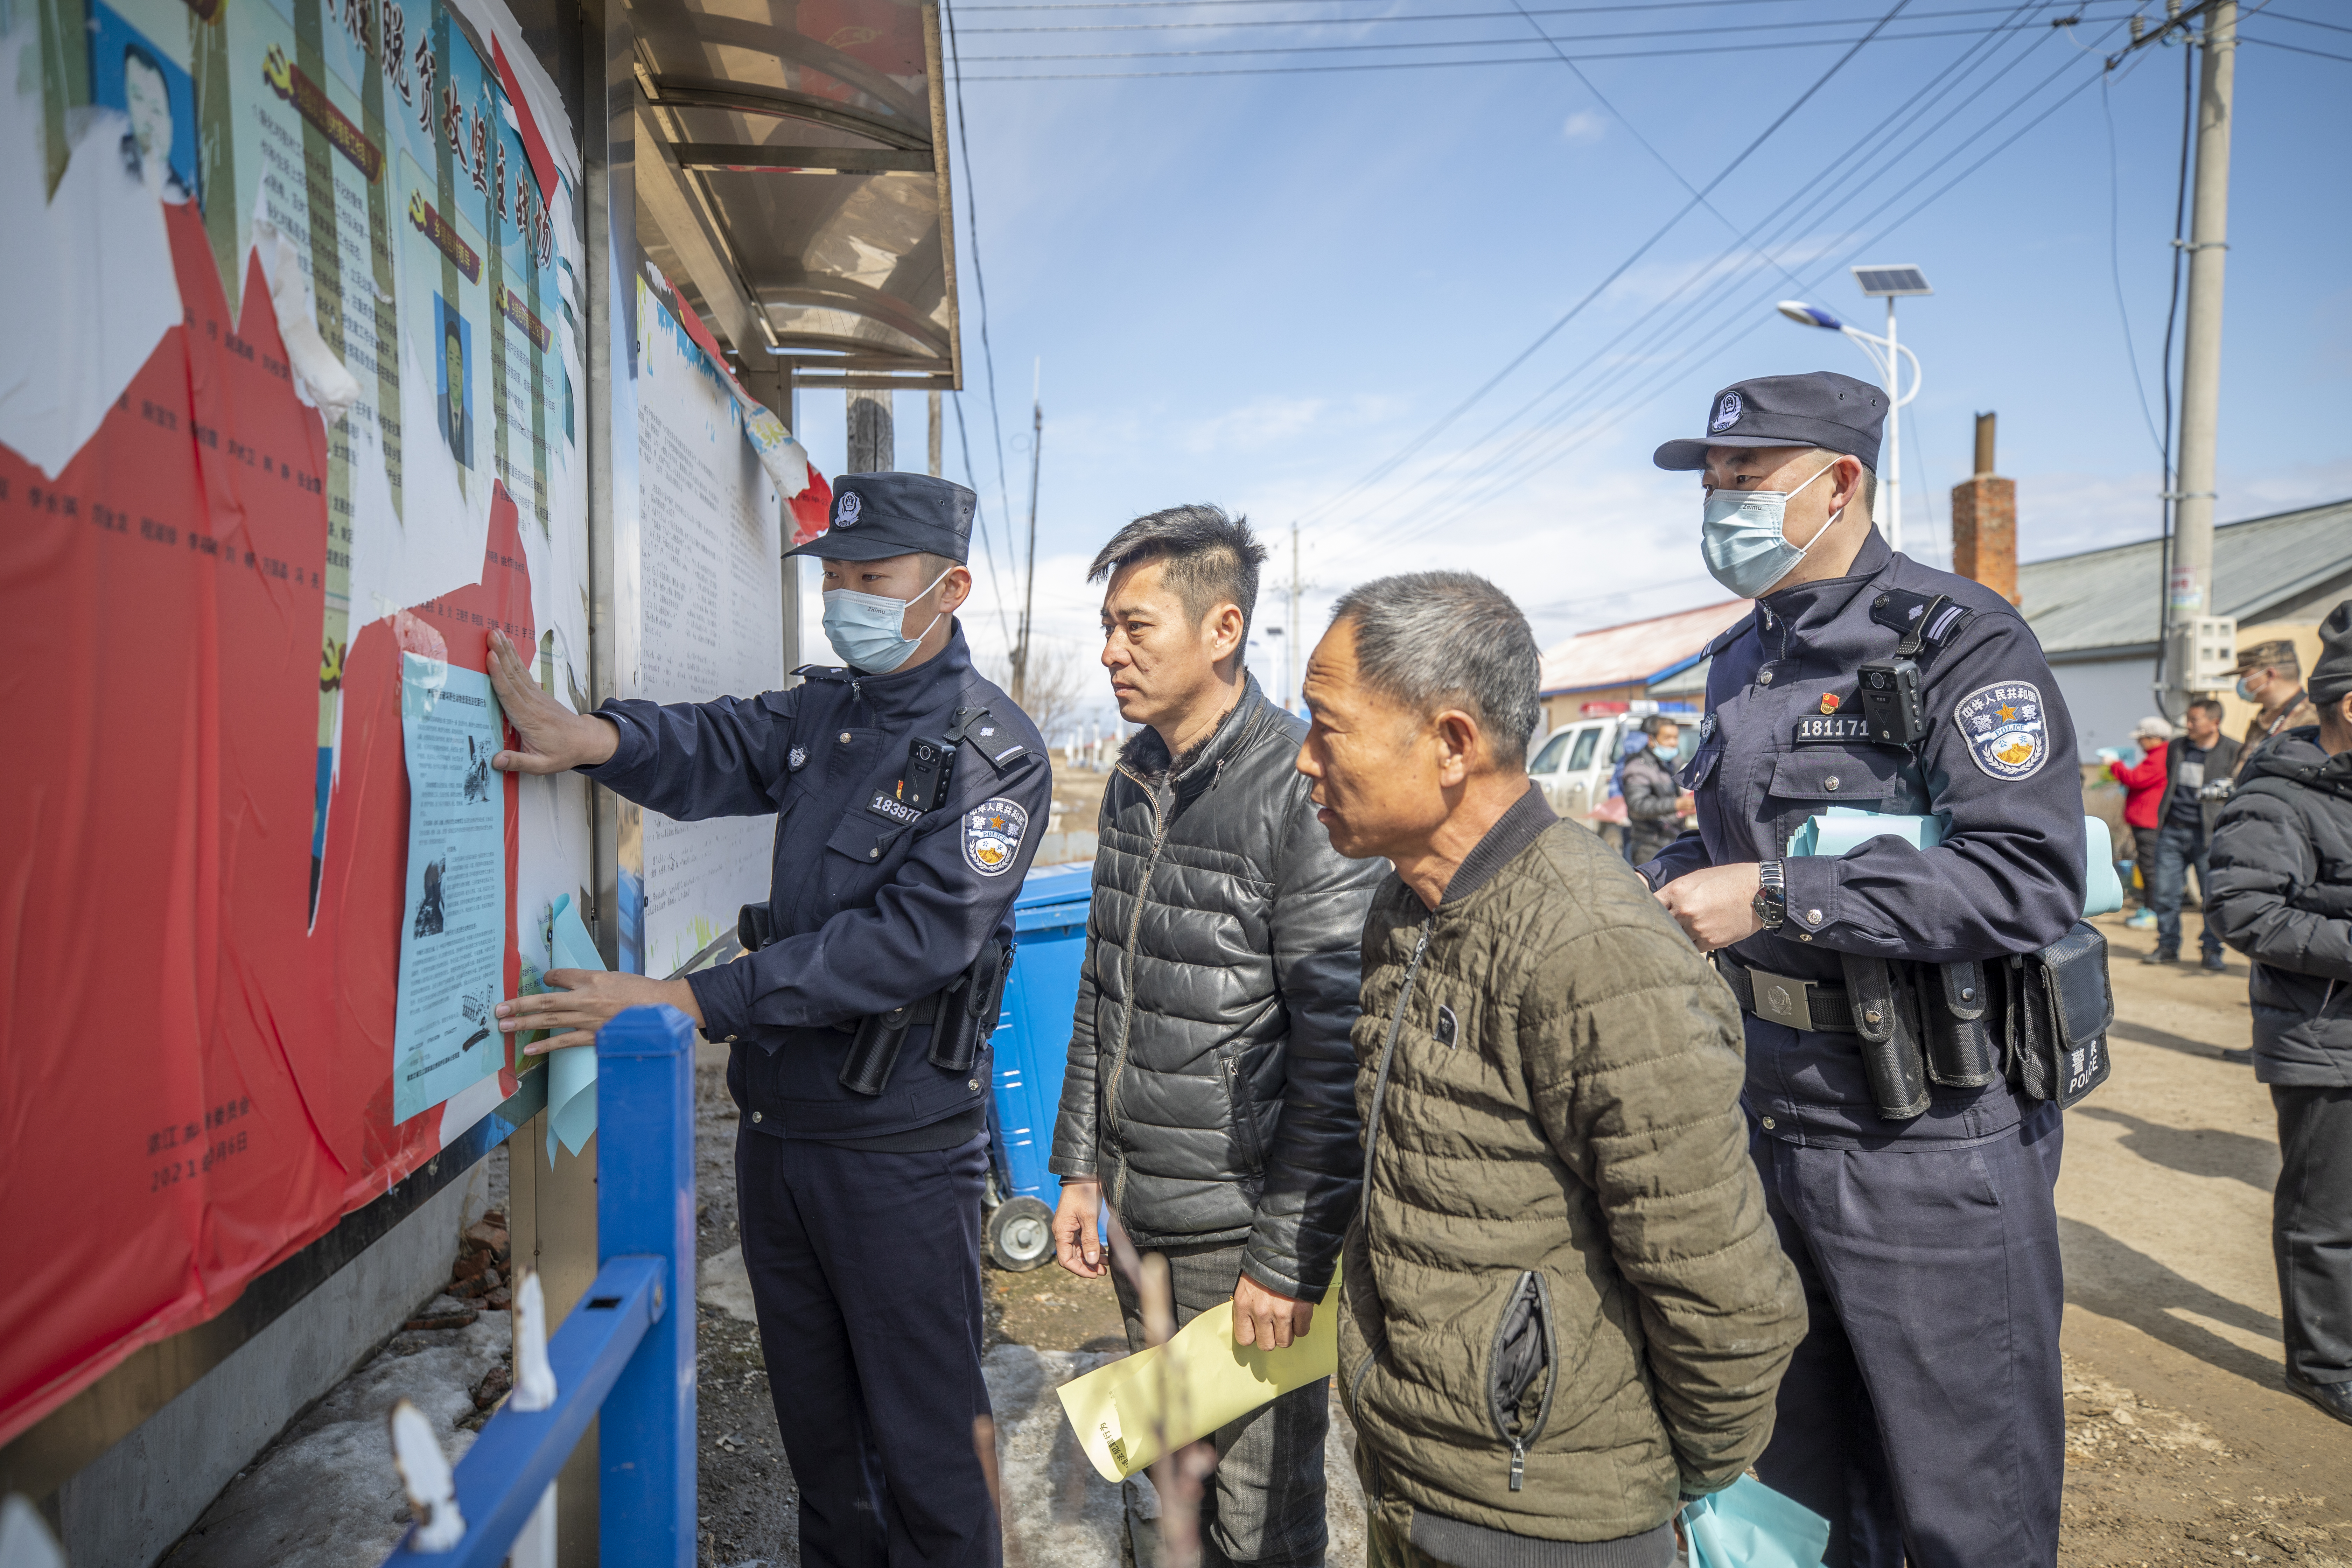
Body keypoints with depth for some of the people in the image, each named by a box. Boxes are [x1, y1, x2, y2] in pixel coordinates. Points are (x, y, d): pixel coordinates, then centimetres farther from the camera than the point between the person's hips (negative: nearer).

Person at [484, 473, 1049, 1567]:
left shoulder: (994, 754, -14)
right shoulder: (824, 709, 8)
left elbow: (905, 941, -23)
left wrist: (686, 1003, -26)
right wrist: (592, 735, -29)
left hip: (898, 1148, -6)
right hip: (776, 1121, 7)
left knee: (923, 1434, 7)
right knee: (812, 1412, 23)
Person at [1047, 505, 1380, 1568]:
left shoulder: (1301, 792, -18)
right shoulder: (1133, 780, 6)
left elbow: (1336, 1058, -18)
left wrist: (1290, 1258, -16)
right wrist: (1080, 1165, 13)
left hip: (1243, 1224, -6)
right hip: (1136, 1213, 7)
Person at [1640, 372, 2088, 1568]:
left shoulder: (1958, 641, -13)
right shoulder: (1742, 662, 10)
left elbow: (2033, 881, -24)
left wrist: (1772, 895, -26)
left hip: (1931, 1145, -7)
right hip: (1773, 1123, 7)